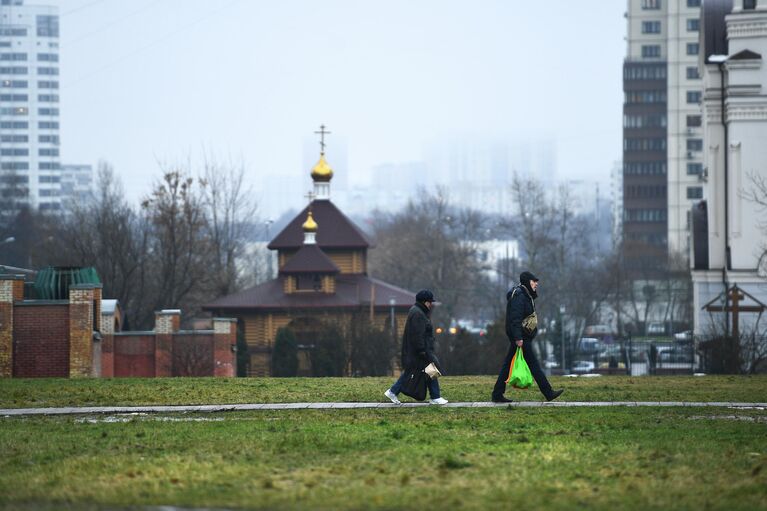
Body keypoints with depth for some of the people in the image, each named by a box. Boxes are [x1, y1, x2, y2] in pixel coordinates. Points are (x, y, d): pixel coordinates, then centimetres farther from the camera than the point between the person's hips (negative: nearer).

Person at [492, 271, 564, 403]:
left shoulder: (525, 295, 18)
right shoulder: (519, 296, -15)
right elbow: (515, 318, -22)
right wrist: (518, 338, -26)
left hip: (520, 337, 11)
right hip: (521, 337, -11)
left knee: (508, 365, 9)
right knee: (533, 364, -6)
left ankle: (497, 394, 9)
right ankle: (548, 393, -3)